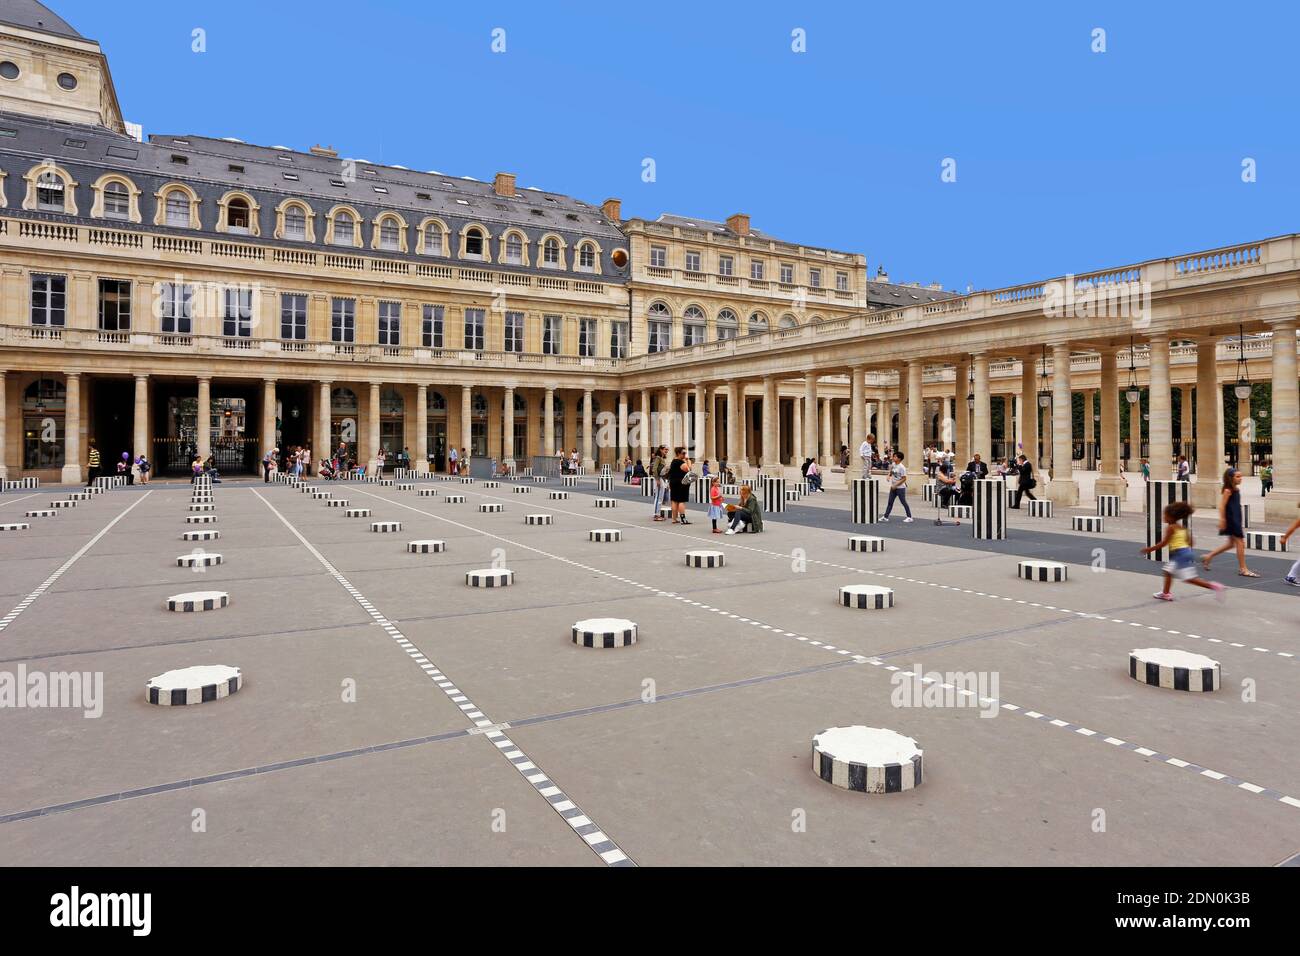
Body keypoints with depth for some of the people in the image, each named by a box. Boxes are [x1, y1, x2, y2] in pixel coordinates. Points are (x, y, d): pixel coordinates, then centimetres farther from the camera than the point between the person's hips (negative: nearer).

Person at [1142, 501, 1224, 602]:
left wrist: (1149, 549, -6)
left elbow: (1163, 543, -13)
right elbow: (1190, 542, 13)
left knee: (1190, 578, -9)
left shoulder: (1170, 527, -12)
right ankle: (1166, 593, 28)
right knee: (1168, 571, 20)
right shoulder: (1183, 527, 13)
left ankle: (1213, 586, -14)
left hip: (1181, 554, -10)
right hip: (1186, 551, 10)